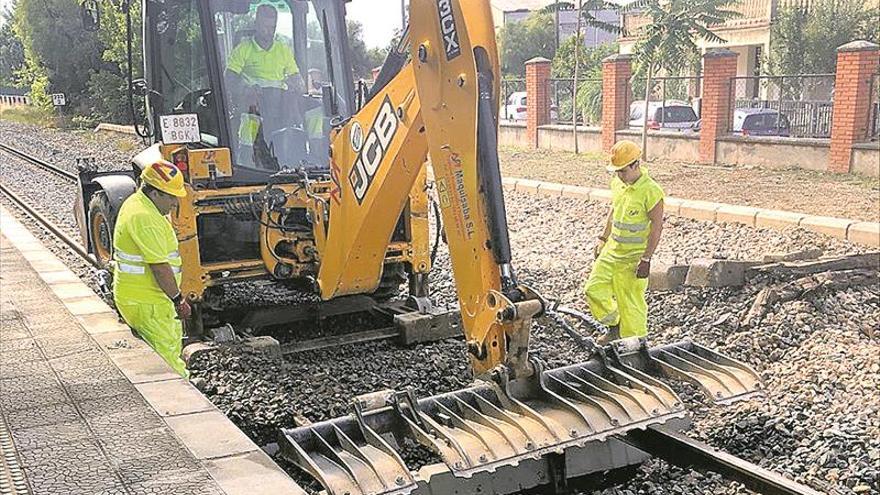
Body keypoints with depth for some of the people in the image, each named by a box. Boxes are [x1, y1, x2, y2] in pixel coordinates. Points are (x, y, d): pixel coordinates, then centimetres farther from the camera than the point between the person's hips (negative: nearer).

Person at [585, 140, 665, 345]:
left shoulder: (651, 191, -19)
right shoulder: (617, 183, 4)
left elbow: (657, 227, -18)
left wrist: (646, 260, -19)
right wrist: (603, 239, 18)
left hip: (634, 257, -7)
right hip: (612, 249, 7)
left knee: (631, 302, 0)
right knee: (594, 289, 3)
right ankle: (614, 327, 23)